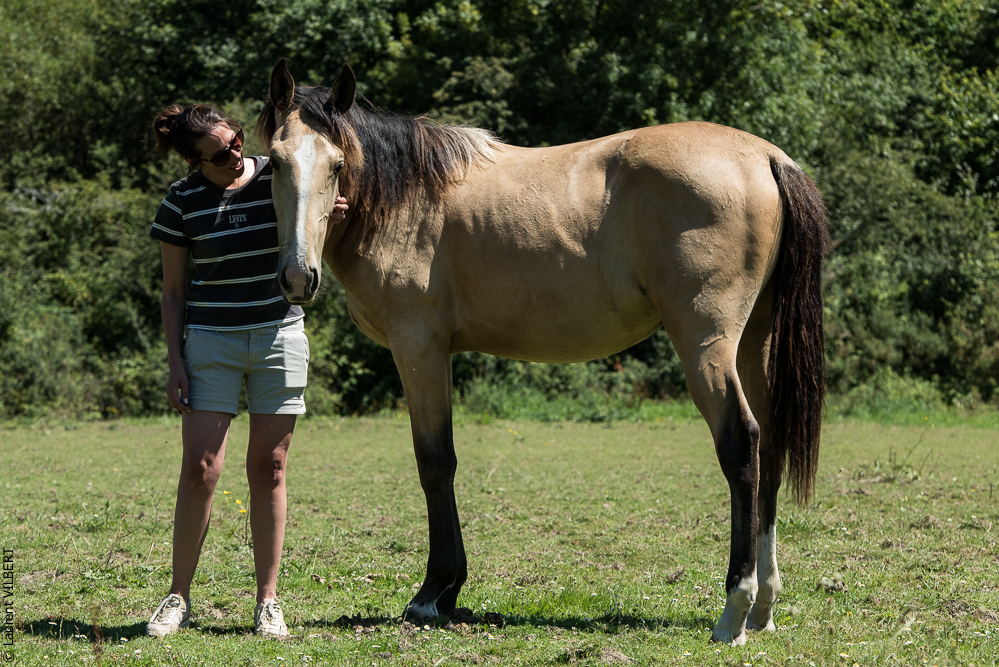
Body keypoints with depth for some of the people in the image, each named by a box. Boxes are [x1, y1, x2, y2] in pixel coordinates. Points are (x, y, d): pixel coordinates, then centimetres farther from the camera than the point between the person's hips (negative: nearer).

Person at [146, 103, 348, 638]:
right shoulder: (182, 203, -3)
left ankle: (268, 601, 8)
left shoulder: (280, 178, -1)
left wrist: (325, 218, -11)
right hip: (210, 340, -1)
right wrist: (175, 363, -5)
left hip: (280, 336, 1)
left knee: (268, 468, 3)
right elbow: (172, 293, 3)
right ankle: (178, 597, 6)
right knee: (200, 469, -6)